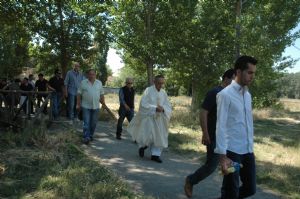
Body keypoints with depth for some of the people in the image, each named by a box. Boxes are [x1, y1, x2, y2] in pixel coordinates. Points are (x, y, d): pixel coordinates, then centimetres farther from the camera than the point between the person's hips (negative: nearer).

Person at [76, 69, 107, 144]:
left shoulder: (99, 83, 9)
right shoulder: (83, 82, 0)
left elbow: (101, 94, 12)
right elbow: (79, 94, 1)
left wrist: (103, 103, 5)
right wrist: (78, 104, -2)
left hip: (96, 107, 3)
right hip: (86, 106, -3)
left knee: (93, 123, 9)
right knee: (86, 123, -7)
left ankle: (90, 136, 24)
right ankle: (86, 137, -7)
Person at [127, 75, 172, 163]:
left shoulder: (163, 93, 4)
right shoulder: (148, 91, -11)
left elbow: (168, 106, 4)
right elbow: (143, 104, -16)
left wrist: (163, 109, -19)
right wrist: (155, 108, -24)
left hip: (159, 119, 5)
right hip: (148, 117, -5)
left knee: (159, 137, 4)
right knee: (147, 135, -6)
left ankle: (155, 154, 16)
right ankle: (142, 146, 25)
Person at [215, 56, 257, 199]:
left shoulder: (248, 95, 11)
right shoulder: (225, 94, -12)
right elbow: (221, 126, -15)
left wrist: (250, 147, 16)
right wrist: (223, 156, -19)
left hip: (248, 151, 7)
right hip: (232, 151, -7)